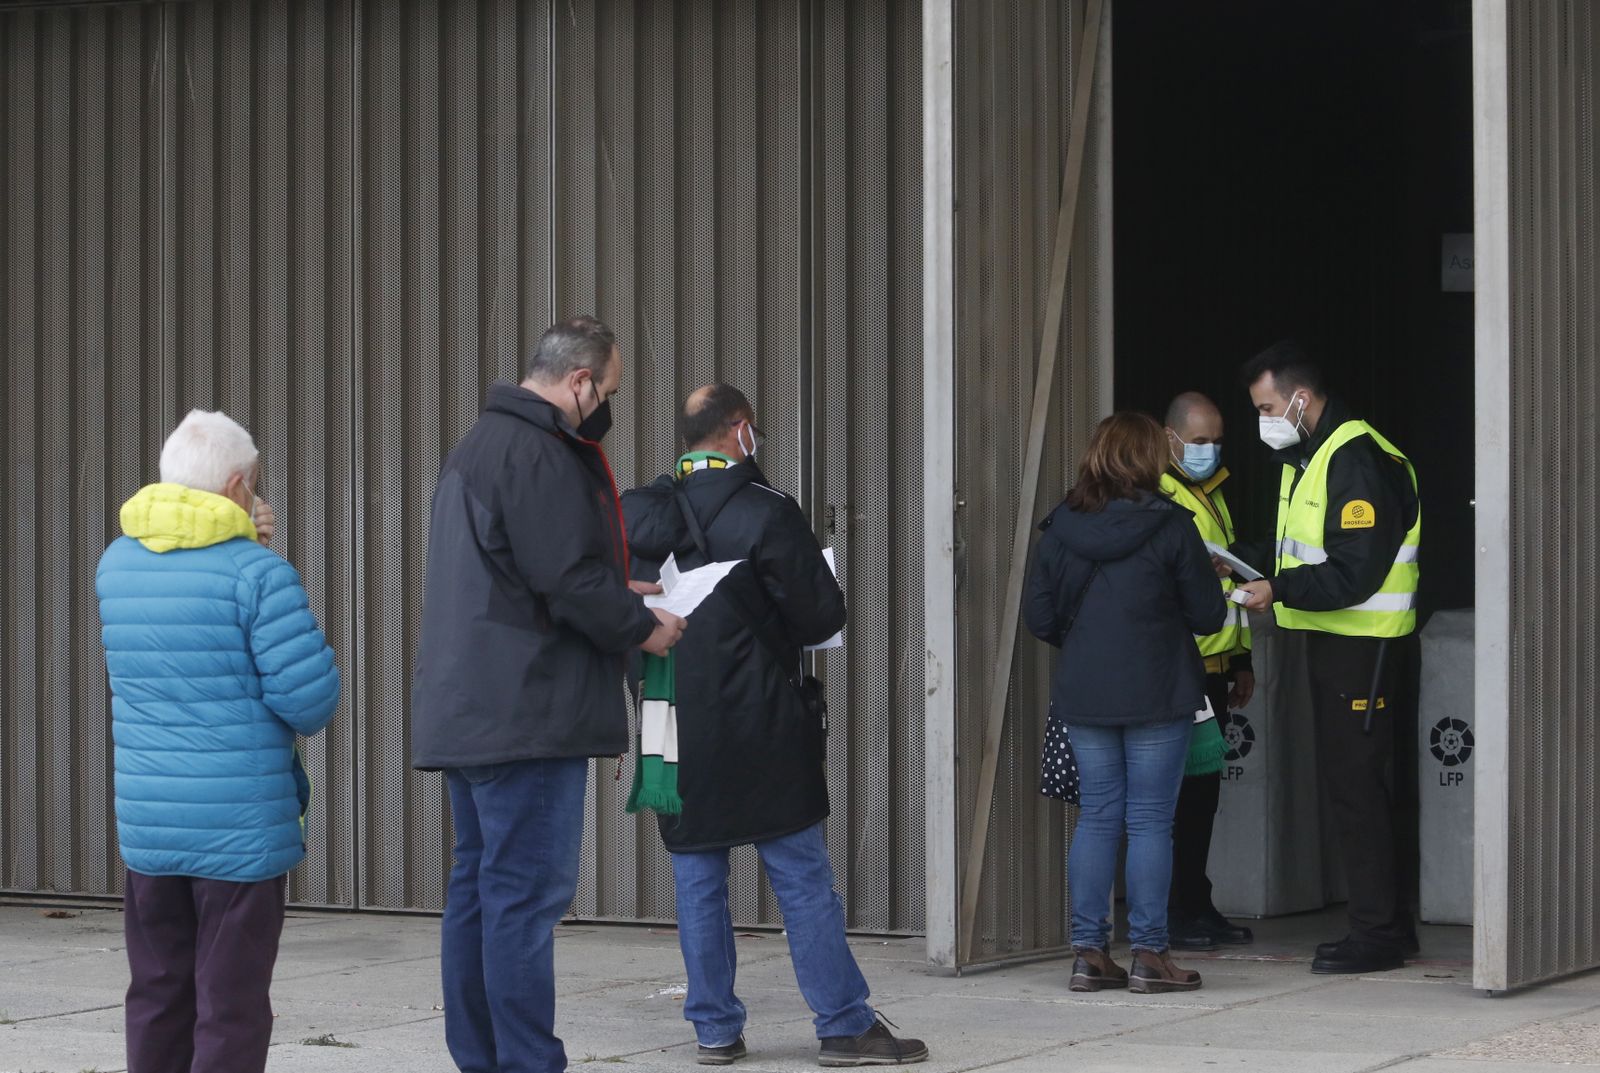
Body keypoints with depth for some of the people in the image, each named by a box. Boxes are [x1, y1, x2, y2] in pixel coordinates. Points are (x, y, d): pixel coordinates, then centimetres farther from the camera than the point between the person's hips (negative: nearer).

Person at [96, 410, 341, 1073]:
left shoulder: (116, 565, 5)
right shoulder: (258, 573, -14)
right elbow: (308, 694, -16)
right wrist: (305, 719, 8)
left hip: (146, 823, 6)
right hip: (241, 827, -5)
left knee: (158, 996, 14)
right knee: (232, 1007, 0)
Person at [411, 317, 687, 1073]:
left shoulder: (477, 446, 19)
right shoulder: (538, 453, -15)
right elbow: (566, 578, -19)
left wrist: (614, 593, 21)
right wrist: (641, 628, -4)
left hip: (467, 716, 10)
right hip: (526, 716, -10)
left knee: (478, 888, 12)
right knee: (529, 892, -8)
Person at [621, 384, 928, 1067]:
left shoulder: (635, 514, 4)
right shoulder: (765, 513, -11)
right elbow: (822, 615, -9)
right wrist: (782, 631, 11)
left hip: (673, 730, 4)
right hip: (760, 728, -4)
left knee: (697, 882, 10)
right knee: (804, 880, 1)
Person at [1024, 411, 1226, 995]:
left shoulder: (1058, 529, 0)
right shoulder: (1169, 526, -10)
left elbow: (1039, 618, 4)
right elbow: (1208, 616, -5)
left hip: (1083, 697, 4)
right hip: (1156, 697, -3)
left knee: (1096, 818, 10)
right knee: (1150, 821, 1)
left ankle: (1089, 952, 9)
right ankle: (1149, 956, 2)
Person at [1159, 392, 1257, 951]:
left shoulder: (1212, 493, 21)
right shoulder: (1154, 496, -8)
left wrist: (1241, 658, 27)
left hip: (1213, 667, 9)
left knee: (1203, 786, 10)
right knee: (1178, 789, -8)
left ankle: (1196, 906, 16)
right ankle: (1170, 913, -4)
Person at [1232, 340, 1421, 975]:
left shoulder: (1356, 460, -18)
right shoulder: (1307, 457, 16)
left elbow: (1353, 574, -24)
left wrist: (1279, 590, -24)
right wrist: (1241, 561, 6)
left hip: (1360, 642, -10)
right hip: (1331, 638, 10)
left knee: (1355, 784, -8)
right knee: (1357, 782, 13)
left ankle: (1376, 934, -4)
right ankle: (1390, 924, 20)